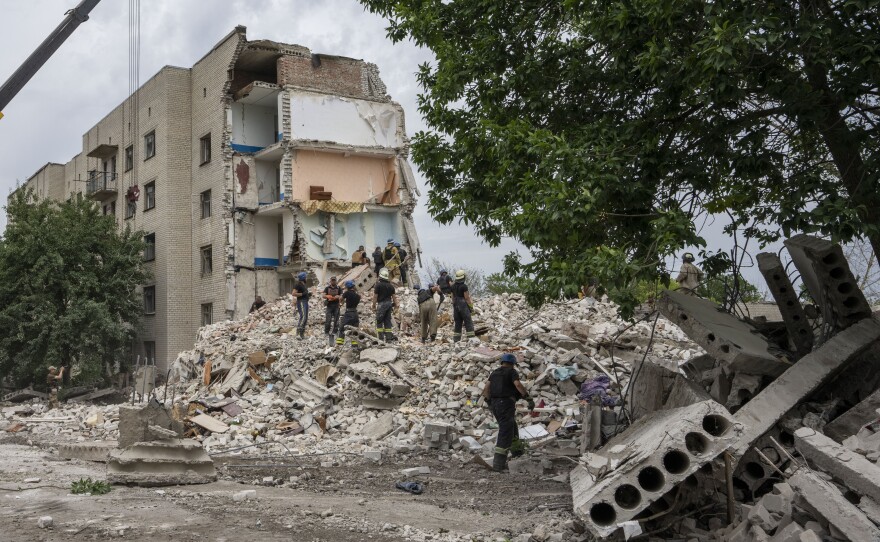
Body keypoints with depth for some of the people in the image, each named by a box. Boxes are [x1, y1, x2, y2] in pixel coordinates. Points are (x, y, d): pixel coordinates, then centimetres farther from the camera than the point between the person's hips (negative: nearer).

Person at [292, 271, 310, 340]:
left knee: (306, 319, 8)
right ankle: (298, 334, -24)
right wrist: (302, 294, -20)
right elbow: (293, 293, -18)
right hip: (301, 302, -10)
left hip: (305, 302, 10)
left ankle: (302, 334, 10)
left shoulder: (304, 285, 20)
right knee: (303, 317, -20)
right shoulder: (298, 285, -10)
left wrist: (308, 295, 14)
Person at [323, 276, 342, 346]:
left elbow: (341, 296, -3)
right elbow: (323, 295, -4)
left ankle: (335, 332, 6)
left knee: (336, 320, -1)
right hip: (329, 306, 0)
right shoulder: (327, 288, 7)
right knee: (328, 320, -9)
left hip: (336, 306, 0)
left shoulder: (339, 288, 6)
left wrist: (338, 297, -26)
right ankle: (326, 332, 0)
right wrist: (327, 296, -27)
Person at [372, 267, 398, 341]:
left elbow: (375, 296, -8)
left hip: (381, 304, -5)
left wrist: (374, 305, 0)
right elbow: (394, 296, 8)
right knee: (388, 320, 11)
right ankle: (389, 336, 7)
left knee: (379, 320, 1)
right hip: (389, 303, 5)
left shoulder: (378, 285, -8)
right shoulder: (390, 285, 8)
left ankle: (381, 337, -3)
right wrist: (396, 305, 15)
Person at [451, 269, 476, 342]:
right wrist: (471, 306, -2)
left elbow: (453, 297, 12)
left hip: (456, 306, 7)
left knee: (458, 324, 10)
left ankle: (456, 340, 8)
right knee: (468, 323, -4)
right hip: (464, 306, -7)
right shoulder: (464, 286, -14)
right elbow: (467, 298, -14)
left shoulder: (453, 286, 7)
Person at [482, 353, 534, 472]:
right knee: (505, 433, -7)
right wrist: (530, 399, -19)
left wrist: (490, 403, 14)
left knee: (511, 425, 30)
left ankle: (516, 449, 45)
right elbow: (518, 385, -19)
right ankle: (498, 464, -14)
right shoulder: (512, 372, -1)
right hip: (506, 404, -7)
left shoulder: (494, 373, 16)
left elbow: (486, 389, 6)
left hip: (495, 404, 7)